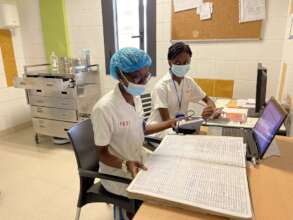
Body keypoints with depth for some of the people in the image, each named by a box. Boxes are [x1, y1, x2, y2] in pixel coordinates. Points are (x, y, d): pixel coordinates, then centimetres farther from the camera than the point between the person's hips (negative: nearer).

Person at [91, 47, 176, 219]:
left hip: (139, 164, 7)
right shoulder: (104, 108, -26)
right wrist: (126, 165, -34)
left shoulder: (136, 98, -1)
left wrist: (169, 124, 6)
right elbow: (103, 154, -17)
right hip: (118, 174, -7)